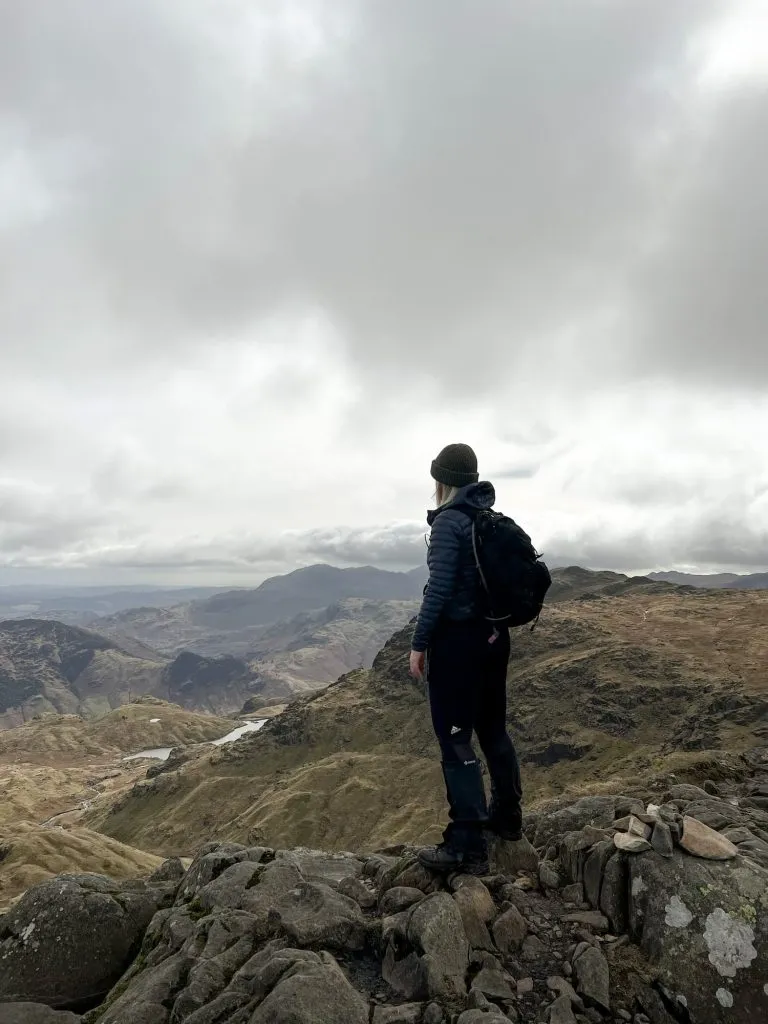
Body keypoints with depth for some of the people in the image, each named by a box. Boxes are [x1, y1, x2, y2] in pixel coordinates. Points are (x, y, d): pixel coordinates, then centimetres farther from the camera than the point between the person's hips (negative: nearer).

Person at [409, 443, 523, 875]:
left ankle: (468, 847, 4)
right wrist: (494, 621, 19)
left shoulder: (449, 521, -14)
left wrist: (419, 643, -13)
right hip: (495, 636, 8)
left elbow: (439, 588, -20)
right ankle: (508, 816, 36)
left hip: (458, 639, -8)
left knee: (455, 739, -1)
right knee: (493, 727, 21)